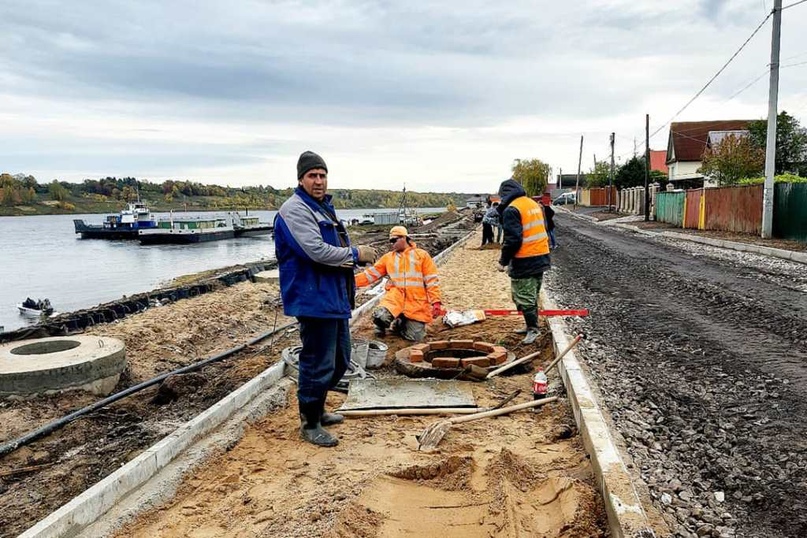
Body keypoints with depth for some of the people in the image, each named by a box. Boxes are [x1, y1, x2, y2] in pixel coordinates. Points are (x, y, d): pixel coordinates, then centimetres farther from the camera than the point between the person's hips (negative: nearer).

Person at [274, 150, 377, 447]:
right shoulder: (295, 209, -14)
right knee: (318, 364, -3)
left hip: (335, 298, 11)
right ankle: (309, 424, 14)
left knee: (339, 359, 20)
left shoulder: (324, 207, 17)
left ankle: (317, 410, 37)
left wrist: (352, 256, 8)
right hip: (314, 299, -10)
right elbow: (316, 250, -24)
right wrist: (355, 254, -13)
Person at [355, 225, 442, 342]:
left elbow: (432, 280, 0)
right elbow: (371, 274, 8)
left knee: (415, 337, -3)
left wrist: (436, 302, -8)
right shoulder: (388, 257, 12)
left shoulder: (421, 255, 4)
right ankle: (382, 325, 10)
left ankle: (400, 324, 30)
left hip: (416, 304, -1)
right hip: (396, 296, 1)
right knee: (380, 316, -29)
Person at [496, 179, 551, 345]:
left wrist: (503, 260, -10)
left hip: (525, 262, -9)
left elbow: (512, 239, -20)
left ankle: (533, 329, 4)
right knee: (532, 295, 18)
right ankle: (532, 326, 26)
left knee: (524, 297, 0)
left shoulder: (512, 210, -15)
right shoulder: (534, 204, 13)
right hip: (541, 257, 9)